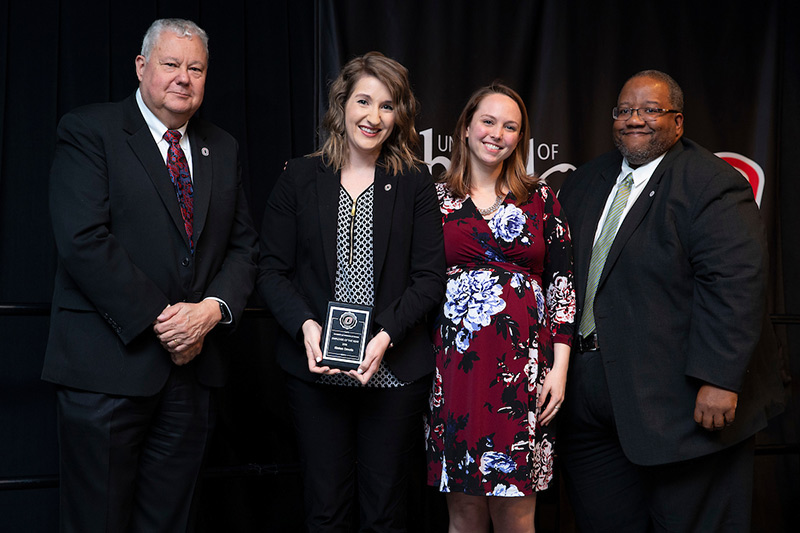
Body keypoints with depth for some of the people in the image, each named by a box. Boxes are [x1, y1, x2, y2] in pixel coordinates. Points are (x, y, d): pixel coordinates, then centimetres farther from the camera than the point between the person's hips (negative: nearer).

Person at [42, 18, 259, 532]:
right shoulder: (88, 131, -3)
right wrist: (159, 318, -15)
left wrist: (214, 308, -8)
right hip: (110, 363, -4)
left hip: (192, 366, 5)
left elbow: (244, 245, 11)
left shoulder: (223, 149, 15)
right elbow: (84, 241, -14)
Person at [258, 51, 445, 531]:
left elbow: (430, 275, -1)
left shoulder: (415, 183, 3)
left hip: (394, 370, 0)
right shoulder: (300, 178, 5)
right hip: (315, 369, 1)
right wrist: (304, 324, -14)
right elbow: (273, 271, 3)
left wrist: (387, 335, -14)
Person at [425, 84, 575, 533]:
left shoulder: (541, 200, 8)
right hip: (456, 362, 0)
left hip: (524, 365, 0)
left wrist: (560, 368, -2)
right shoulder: (437, 198, 7)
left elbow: (563, 284, 5)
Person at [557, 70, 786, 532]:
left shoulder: (712, 184, -9)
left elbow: (735, 285, -18)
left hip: (681, 403, -6)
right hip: (591, 400, 7)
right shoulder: (586, 182, 14)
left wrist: (718, 379, -24)